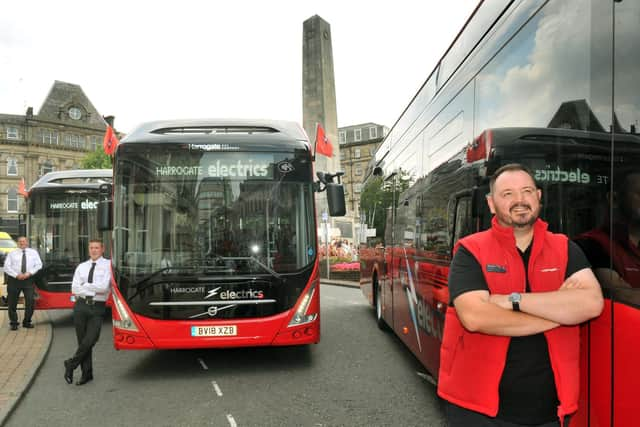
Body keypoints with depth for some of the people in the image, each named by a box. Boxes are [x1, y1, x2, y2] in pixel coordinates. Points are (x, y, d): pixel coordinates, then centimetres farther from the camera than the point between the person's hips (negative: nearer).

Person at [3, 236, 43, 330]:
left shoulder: (33, 252, 11)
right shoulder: (12, 253, 9)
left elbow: (38, 265, 4)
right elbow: (7, 267, 1)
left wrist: (29, 273, -11)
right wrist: (17, 275, -13)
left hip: (28, 279, 0)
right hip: (14, 279, 0)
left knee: (30, 301, -7)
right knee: (12, 303, 4)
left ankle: (27, 322, 10)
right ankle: (13, 323, 20)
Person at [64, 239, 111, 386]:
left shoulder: (108, 265, -1)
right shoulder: (81, 267, 12)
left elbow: (104, 287, -13)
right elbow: (74, 289, 2)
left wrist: (85, 286, -3)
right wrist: (94, 290, -9)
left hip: (97, 308, -3)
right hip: (81, 306, 3)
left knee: (90, 341, -11)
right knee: (82, 341, 6)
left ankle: (71, 364, 14)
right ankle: (87, 373, 18)